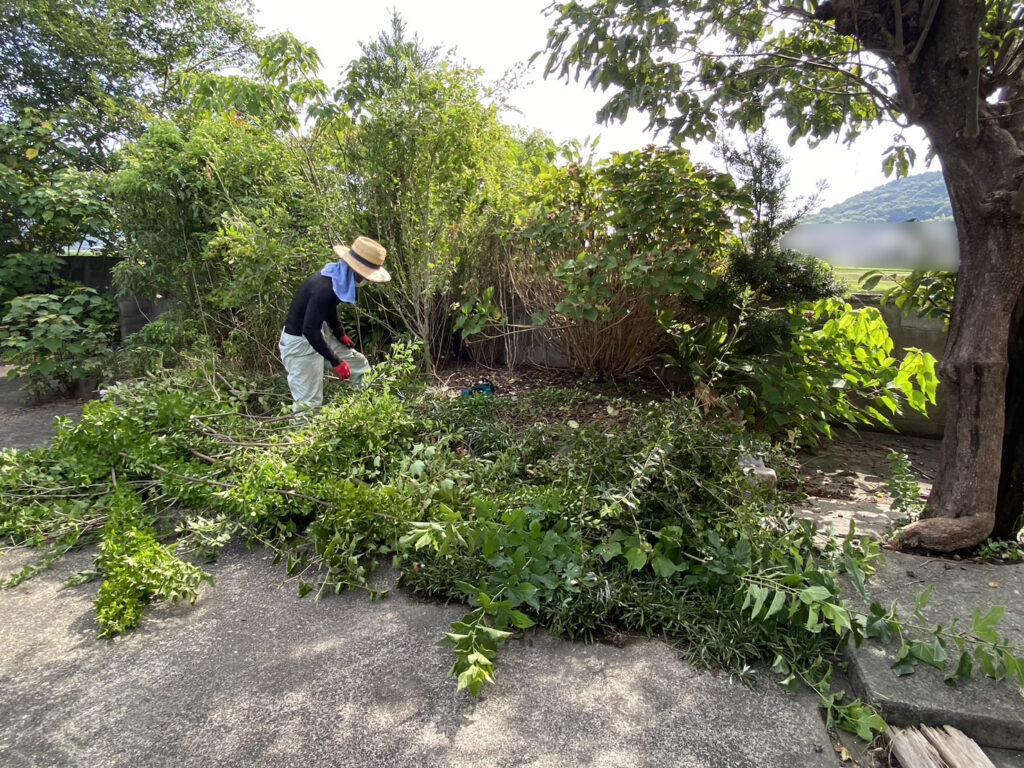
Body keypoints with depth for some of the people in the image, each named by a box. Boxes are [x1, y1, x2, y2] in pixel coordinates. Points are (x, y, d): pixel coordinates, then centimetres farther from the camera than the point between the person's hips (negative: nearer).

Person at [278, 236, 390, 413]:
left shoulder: (338, 278, -4)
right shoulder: (324, 288, -33)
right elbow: (309, 330, -34)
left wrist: (340, 334, 21)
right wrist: (336, 362, -29)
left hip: (319, 332, 9)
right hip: (300, 342, -9)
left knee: (359, 365, 17)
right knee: (308, 402, -6)